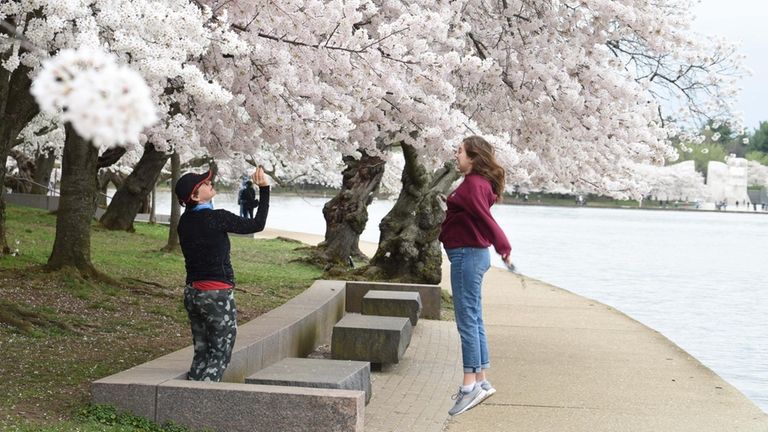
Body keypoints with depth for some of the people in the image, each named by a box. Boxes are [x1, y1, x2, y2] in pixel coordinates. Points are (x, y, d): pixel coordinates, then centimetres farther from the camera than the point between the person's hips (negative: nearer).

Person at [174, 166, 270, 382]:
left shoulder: (185, 221, 6)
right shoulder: (217, 218, -16)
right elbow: (257, 224, -7)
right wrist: (264, 189, -2)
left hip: (192, 292, 7)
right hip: (217, 294, -7)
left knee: (201, 352, 13)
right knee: (220, 355, 0)